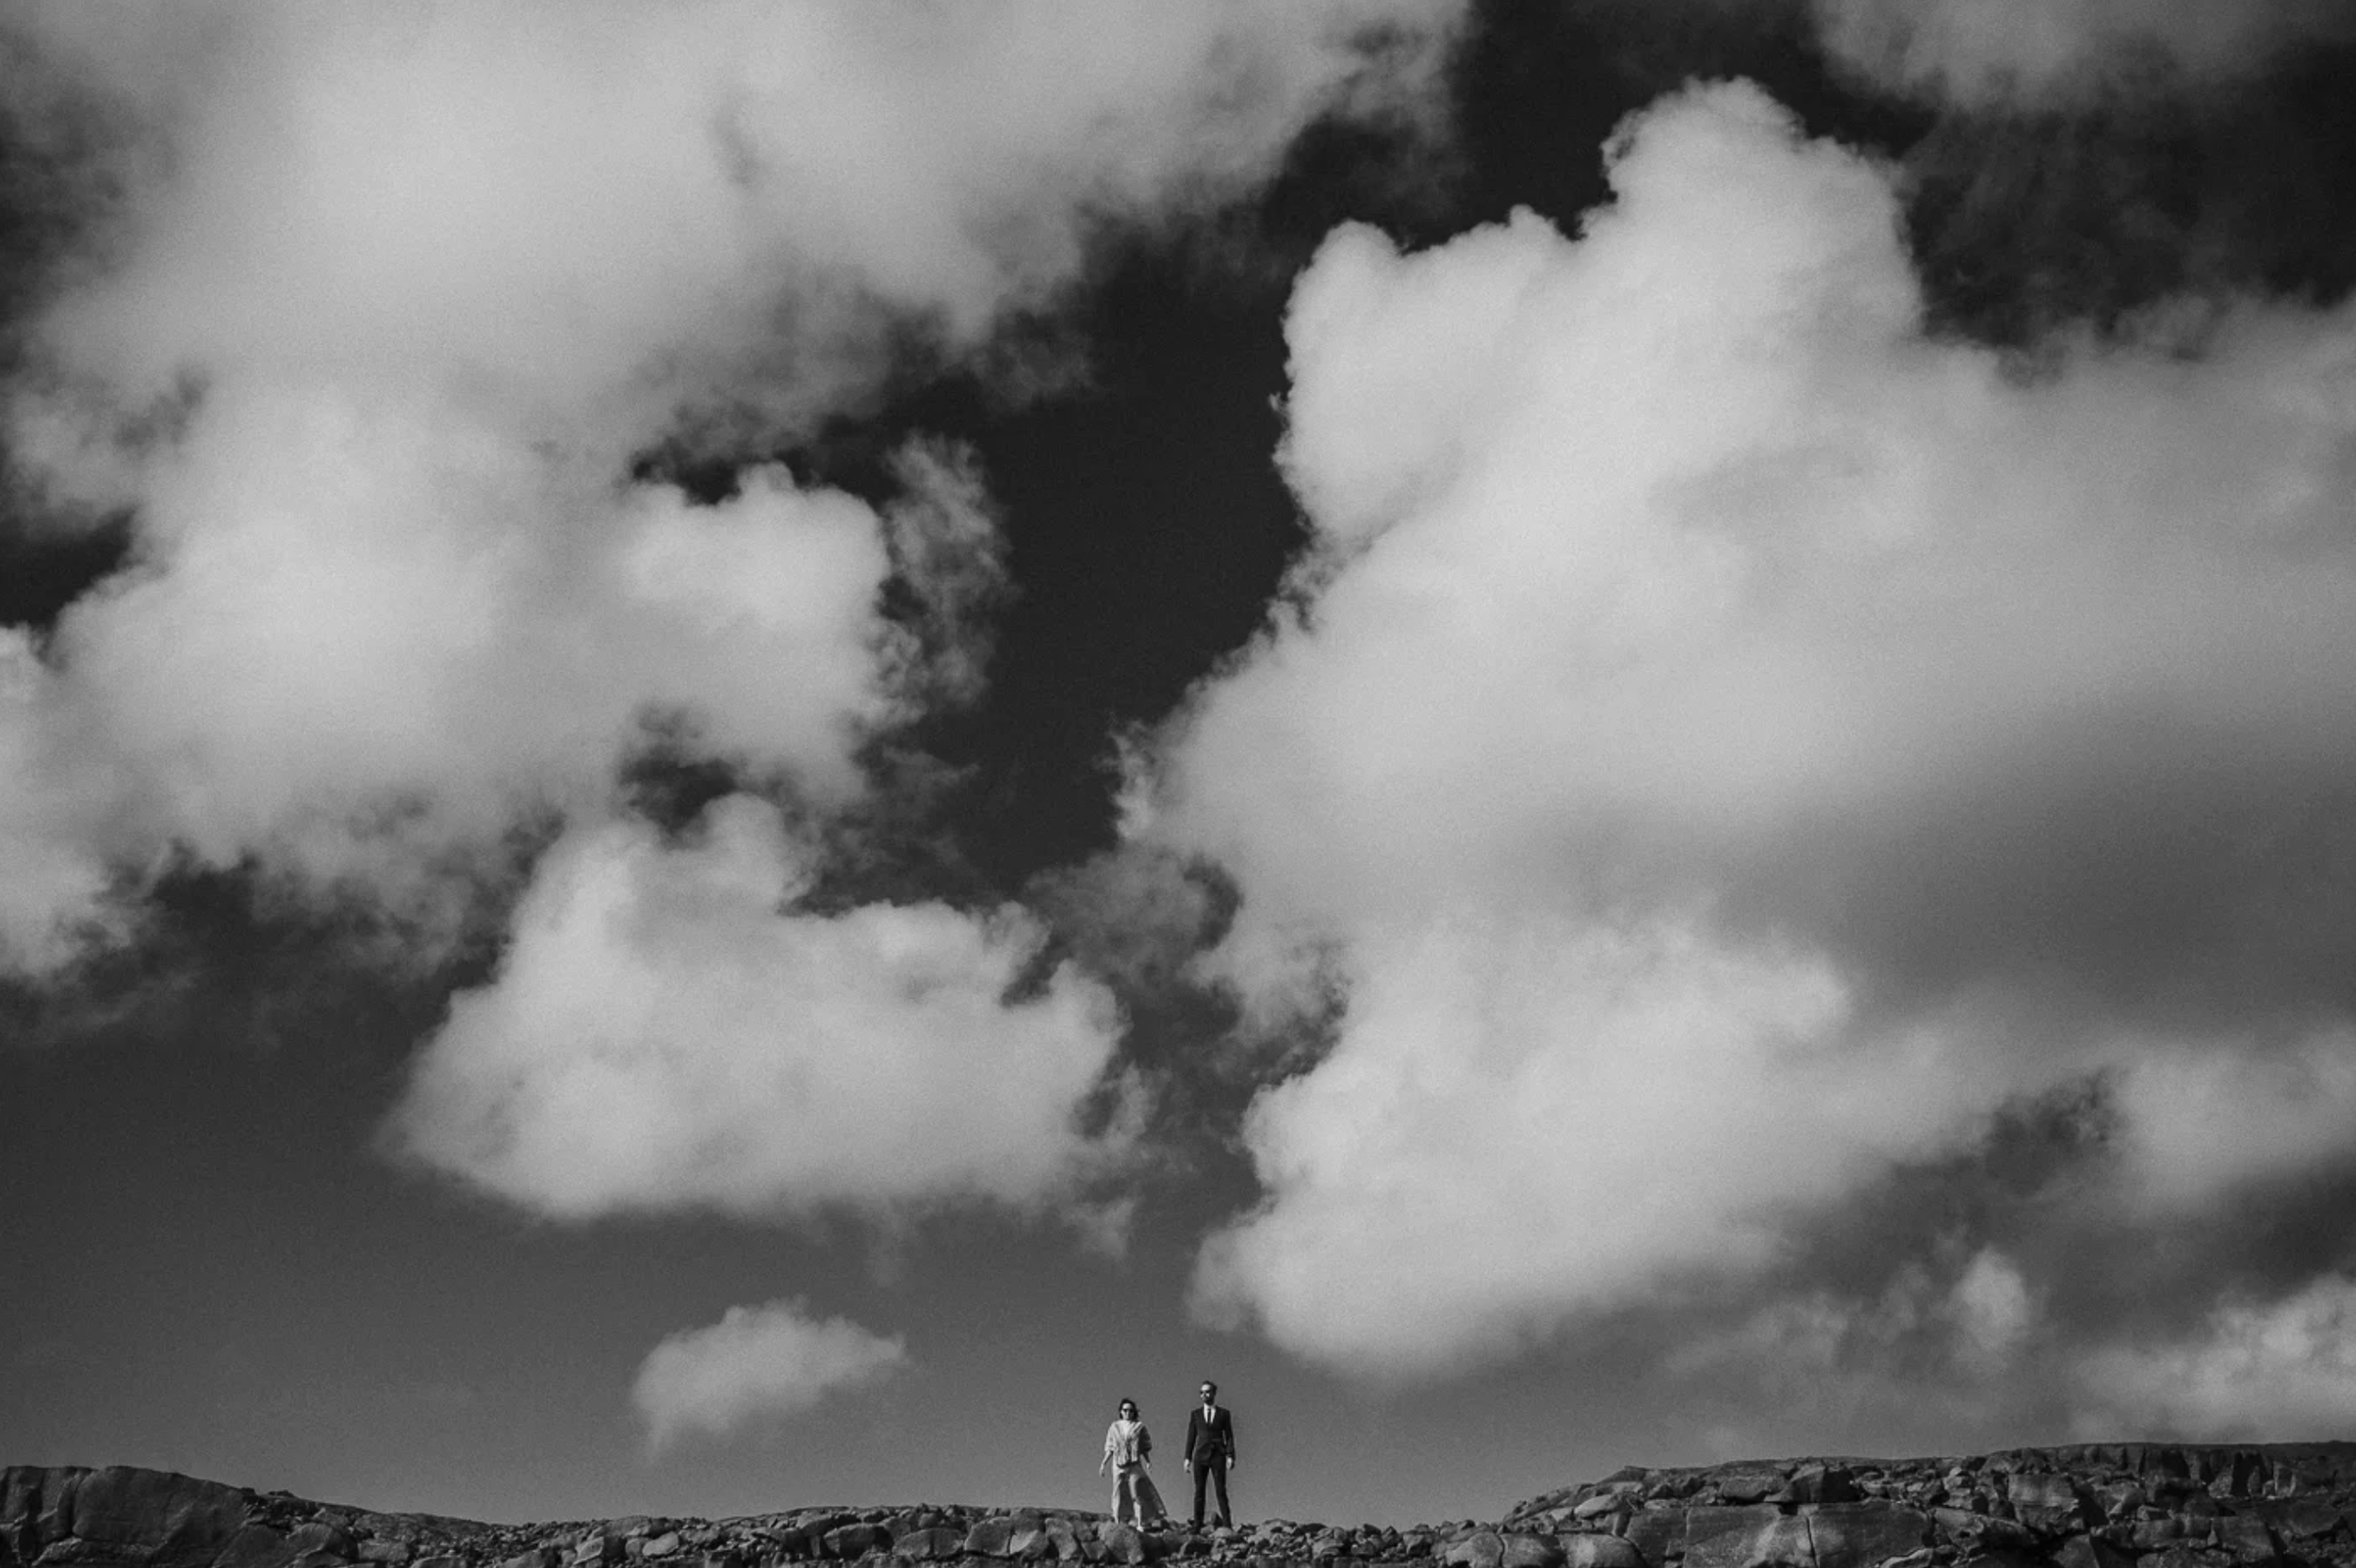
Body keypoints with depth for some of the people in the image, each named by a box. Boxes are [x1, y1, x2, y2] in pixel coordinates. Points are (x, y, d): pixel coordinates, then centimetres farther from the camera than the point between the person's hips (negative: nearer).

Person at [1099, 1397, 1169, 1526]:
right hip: (1119, 1466, 2)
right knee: (1120, 1494, 2)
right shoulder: (1114, 1427, 10)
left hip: (1135, 1465, -2)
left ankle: (1143, 1523, -4)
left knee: (1138, 1493, -7)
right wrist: (1104, 1464, 4)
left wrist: (1148, 1462, -8)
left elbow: (1145, 1448, 3)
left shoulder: (1139, 1427, 4)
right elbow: (1110, 1449, 12)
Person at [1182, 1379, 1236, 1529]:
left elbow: (1229, 1437, 3)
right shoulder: (1195, 1415, 11)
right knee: (1199, 1491, -1)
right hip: (1200, 1456, 2)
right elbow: (1191, 1437, 9)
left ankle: (1227, 1526, -8)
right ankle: (1197, 1527, -1)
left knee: (1221, 1491, -7)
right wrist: (1188, 1458, 0)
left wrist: (1230, 1456, -8)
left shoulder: (1224, 1414, 7)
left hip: (1218, 1456, -2)